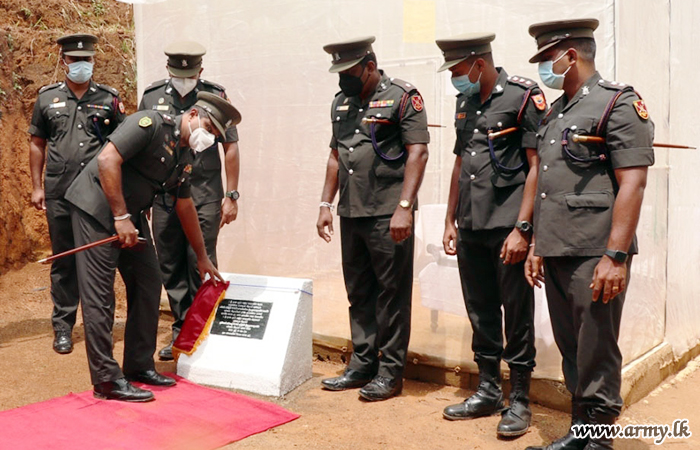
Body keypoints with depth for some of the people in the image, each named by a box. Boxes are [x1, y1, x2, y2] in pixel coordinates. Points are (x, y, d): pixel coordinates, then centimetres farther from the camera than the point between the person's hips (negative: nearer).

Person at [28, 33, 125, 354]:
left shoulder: (109, 99, 6)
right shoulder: (47, 98, 9)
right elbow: (37, 144, 12)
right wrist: (37, 187, 7)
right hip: (59, 196, 1)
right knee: (63, 262, 7)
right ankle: (63, 327, 17)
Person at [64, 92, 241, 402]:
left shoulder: (185, 158, 10)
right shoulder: (151, 124, -16)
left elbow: (185, 207, 20)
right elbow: (107, 160, -26)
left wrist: (202, 257, 25)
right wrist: (120, 217, -25)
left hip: (131, 215, 9)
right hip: (97, 206, -9)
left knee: (148, 286, 8)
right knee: (99, 295, -7)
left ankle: (140, 366, 19)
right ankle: (106, 379, -1)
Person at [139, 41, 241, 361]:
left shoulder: (215, 97, -1)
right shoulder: (151, 97, 5)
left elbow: (230, 147, 1)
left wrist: (231, 196, -2)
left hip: (204, 198, -3)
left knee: (201, 267, -2)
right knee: (170, 268, 8)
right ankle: (181, 330, 22)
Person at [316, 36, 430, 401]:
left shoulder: (402, 96, -5)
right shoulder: (341, 102, 16)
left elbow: (418, 152, -12)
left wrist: (404, 207, -19)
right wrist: (326, 204, 14)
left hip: (388, 216, -7)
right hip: (351, 214, 7)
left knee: (392, 294, 1)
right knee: (358, 294, 14)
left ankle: (390, 372, 11)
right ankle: (362, 365, 25)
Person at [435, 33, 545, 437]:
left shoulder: (524, 96, -7)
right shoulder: (466, 103, 15)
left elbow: (537, 166, -11)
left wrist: (522, 228, -16)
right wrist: (450, 221, 17)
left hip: (507, 227, -7)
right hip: (471, 229, 7)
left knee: (516, 316, 2)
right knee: (481, 314, 14)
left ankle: (520, 402, 15)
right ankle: (488, 392, 28)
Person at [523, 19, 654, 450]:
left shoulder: (619, 103, -7)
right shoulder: (556, 112, 18)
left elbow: (632, 183, -14)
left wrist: (615, 257, -19)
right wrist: (538, 246, 18)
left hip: (594, 256, -8)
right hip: (557, 253, 8)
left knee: (596, 355, 0)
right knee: (571, 351, 15)